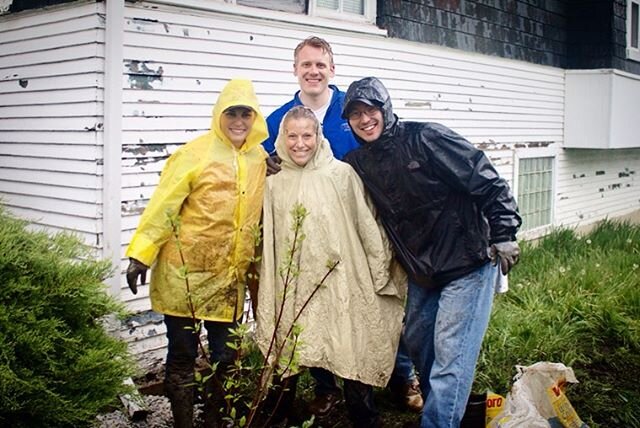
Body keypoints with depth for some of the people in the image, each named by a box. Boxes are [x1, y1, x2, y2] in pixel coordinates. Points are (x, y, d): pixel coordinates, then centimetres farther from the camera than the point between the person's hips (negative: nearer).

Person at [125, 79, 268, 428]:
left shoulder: (260, 160, 5)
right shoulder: (195, 154, -9)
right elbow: (163, 205, -12)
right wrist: (141, 253, -16)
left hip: (229, 279, 5)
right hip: (185, 274, -4)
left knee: (226, 357, 14)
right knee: (182, 355, 8)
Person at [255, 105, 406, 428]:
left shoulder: (342, 174, -1)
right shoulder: (274, 184, 6)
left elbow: (368, 226, 2)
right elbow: (269, 244, 8)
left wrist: (380, 275, 2)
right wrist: (267, 303, 8)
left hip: (344, 287, -2)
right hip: (298, 291, 2)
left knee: (353, 362, 1)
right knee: (297, 362, 6)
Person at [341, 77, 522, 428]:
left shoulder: (426, 139, -16)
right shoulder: (357, 163, 2)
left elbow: (487, 182, -16)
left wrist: (503, 236, -18)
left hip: (468, 263, -7)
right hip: (419, 270, 7)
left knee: (449, 353, -7)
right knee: (416, 341, 18)